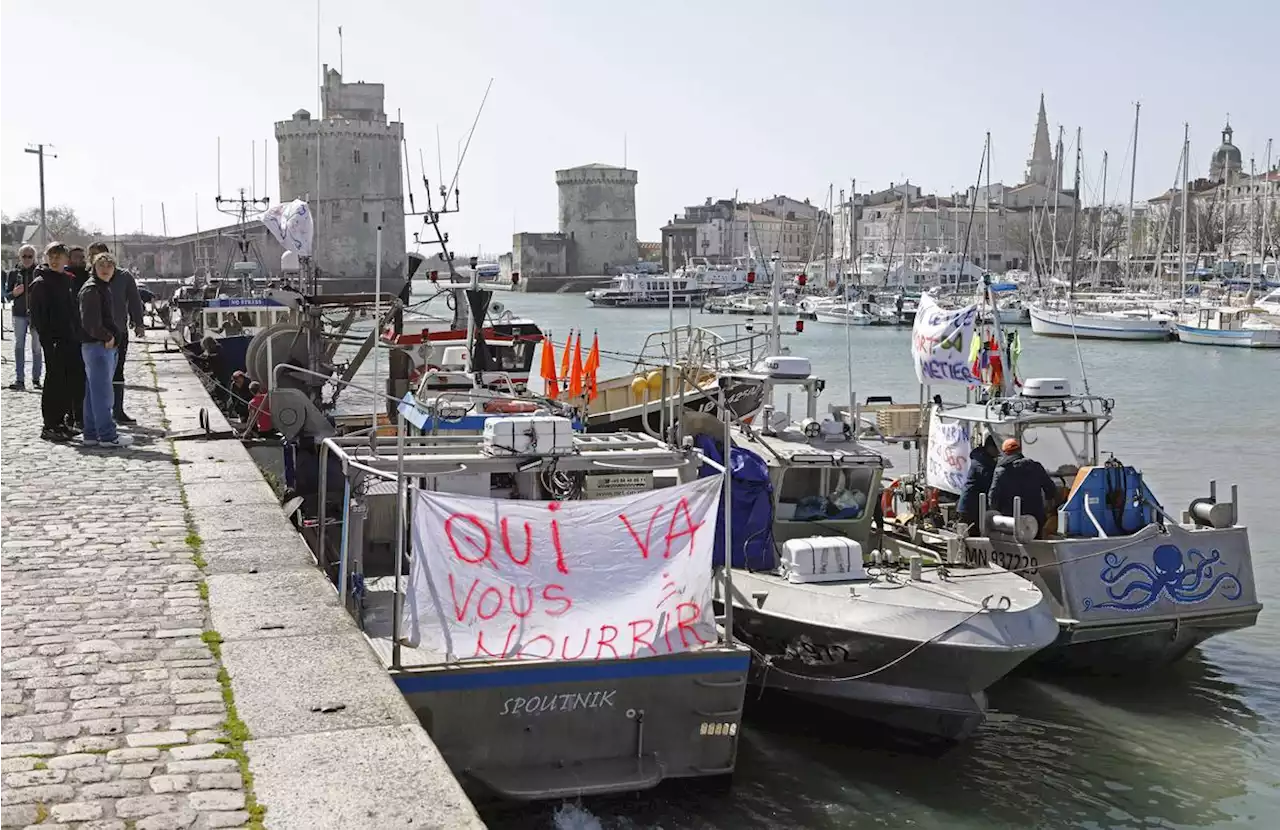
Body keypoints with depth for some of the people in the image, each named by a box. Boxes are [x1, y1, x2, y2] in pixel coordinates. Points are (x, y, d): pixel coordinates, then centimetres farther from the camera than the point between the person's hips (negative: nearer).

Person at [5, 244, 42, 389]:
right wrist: (14, 293, -11)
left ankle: (36, 379, 10)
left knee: (37, 347, 2)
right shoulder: (13, 273, 6)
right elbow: (7, 295, 9)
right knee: (19, 346, -1)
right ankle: (19, 379, 0)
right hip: (19, 314, 2)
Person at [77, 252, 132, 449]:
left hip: (106, 345, 10)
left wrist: (112, 335, 10)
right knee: (101, 392, -7)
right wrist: (107, 337, -11)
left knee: (95, 392, 13)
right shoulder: (91, 289, -12)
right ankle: (107, 435, -6)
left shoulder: (104, 288, 19)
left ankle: (91, 434, 18)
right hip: (96, 345, -10)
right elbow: (90, 322, -20)